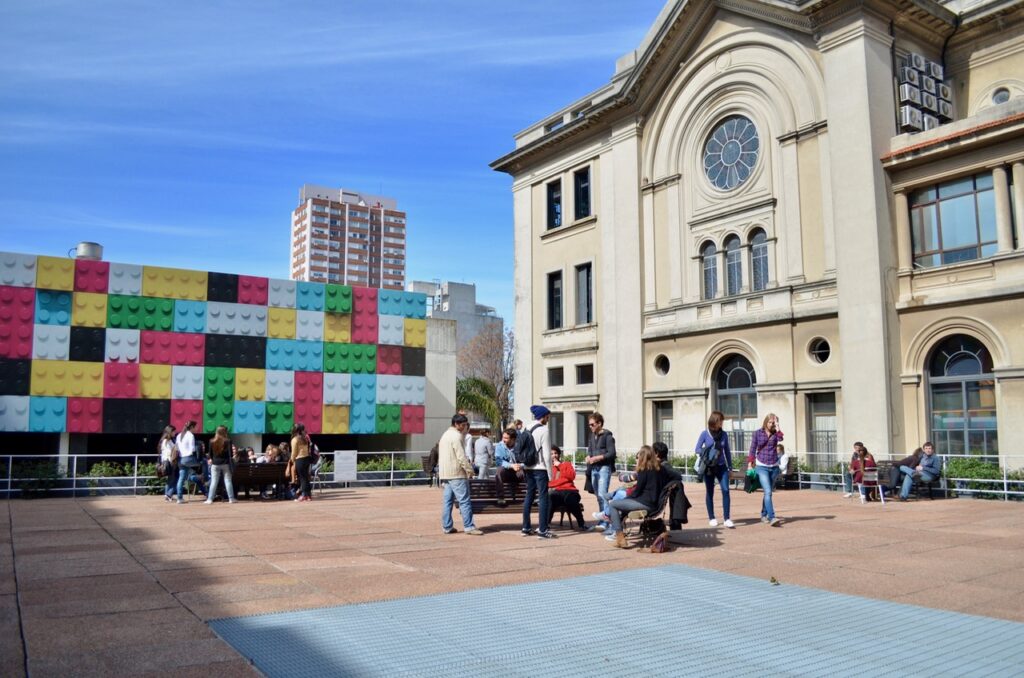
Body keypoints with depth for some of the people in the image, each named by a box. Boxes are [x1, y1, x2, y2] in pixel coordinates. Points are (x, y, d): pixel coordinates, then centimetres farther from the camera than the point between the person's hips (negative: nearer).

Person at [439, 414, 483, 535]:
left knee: (447, 500, 9)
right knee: (464, 500, -7)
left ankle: (447, 527, 10)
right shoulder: (456, 436, -12)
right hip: (456, 473, -10)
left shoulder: (445, 435, 19)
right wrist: (470, 469, -10)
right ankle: (469, 527, -7)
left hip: (445, 473, 10)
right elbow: (461, 456, -17)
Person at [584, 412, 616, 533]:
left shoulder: (607, 436, -6)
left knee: (602, 493, -17)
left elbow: (612, 453, -11)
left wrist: (597, 458, -17)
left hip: (604, 467, -7)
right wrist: (588, 457, 2)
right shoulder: (592, 435, 15)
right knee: (598, 495, 9)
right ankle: (602, 520, 16)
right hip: (594, 468, 8)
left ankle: (605, 521, -19)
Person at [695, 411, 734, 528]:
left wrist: (730, 466, 10)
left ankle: (727, 519, -8)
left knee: (725, 490, -12)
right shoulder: (705, 433, -5)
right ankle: (711, 518, 20)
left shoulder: (724, 434, 3)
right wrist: (708, 452, -20)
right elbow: (697, 449, -3)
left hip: (721, 466, 2)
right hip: (709, 467, -2)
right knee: (710, 492, 8)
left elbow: (727, 451, 11)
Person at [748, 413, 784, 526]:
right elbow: (753, 449, 4)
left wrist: (777, 427, -14)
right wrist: (750, 464, 1)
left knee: (768, 492, 13)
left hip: (774, 467, 3)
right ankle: (771, 518, -23)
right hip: (762, 466, -3)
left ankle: (764, 515, 28)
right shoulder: (758, 433, 1)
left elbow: (780, 439, -20)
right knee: (768, 492, -16)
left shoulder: (775, 433, 5)